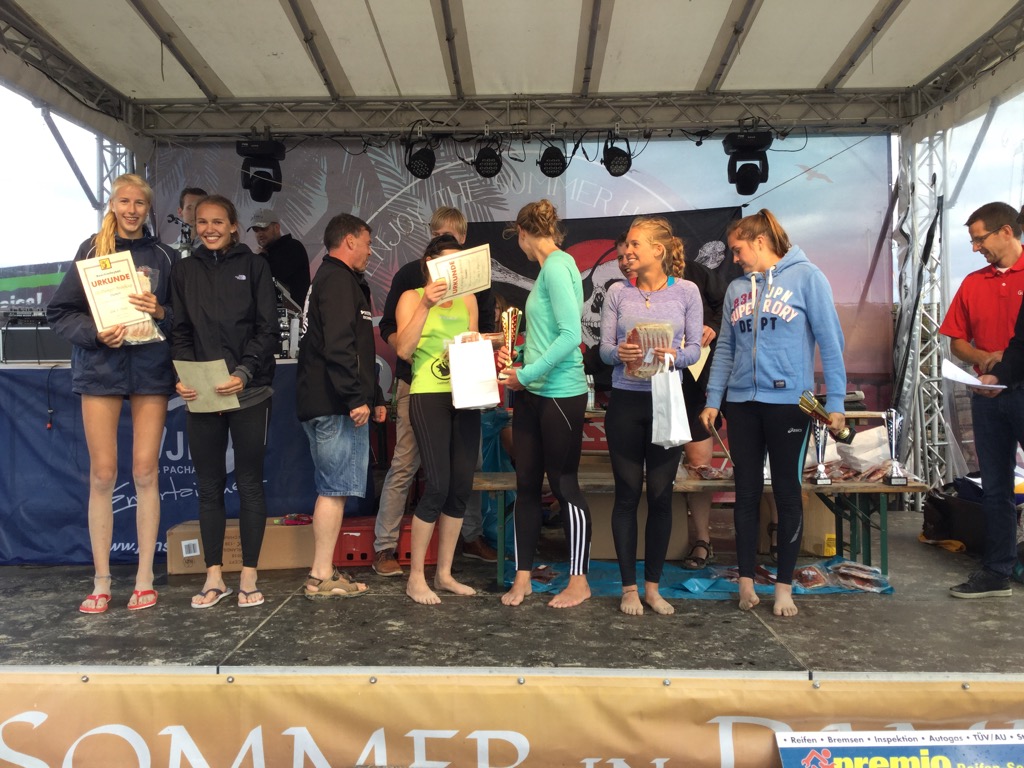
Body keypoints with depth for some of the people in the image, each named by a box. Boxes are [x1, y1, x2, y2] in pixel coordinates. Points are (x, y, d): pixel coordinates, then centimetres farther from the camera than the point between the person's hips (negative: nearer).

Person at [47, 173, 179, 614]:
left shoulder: (165, 257, 8)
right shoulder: (92, 250, 6)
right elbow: (59, 313, 4)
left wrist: (162, 312, -12)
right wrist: (95, 332, -13)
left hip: (151, 370, 0)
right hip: (101, 368, 0)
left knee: (145, 472, 1)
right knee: (102, 475, 1)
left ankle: (144, 578, 11)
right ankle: (101, 581, 12)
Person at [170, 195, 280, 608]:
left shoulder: (253, 265, 4)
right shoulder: (184, 271, 13)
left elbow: (268, 329, -2)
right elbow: (180, 333, 9)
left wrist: (244, 374, -16)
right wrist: (183, 376, -9)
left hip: (249, 393, -3)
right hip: (201, 396, 3)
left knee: (249, 484, 3)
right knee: (209, 486, 7)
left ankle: (249, 577, 12)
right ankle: (214, 577, 17)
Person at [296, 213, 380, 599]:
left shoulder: (330, 278, 24)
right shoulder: (339, 280, -9)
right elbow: (339, 346, -22)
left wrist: (374, 397, 26)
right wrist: (357, 397, -22)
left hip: (326, 404, 11)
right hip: (336, 406, -11)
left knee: (331, 488, 13)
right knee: (335, 489, -6)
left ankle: (323, 574, 20)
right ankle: (322, 577, 0)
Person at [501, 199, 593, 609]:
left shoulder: (557, 266, -14)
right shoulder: (546, 269, 13)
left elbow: (570, 335, -23)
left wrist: (526, 374, -17)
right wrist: (521, 363, 9)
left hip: (561, 394, -8)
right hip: (532, 394, 9)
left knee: (564, 485, 3)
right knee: (526, 485, 10)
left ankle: (579, 582, 18)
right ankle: (522, 578, 21)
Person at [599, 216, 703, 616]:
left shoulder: (686, 292, 1)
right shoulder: (617, 292, 4)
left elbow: (694, 349, 0)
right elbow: (604, 348, 2)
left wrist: (674, 354, -21)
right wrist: (620, 353, -20)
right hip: (625, 402, 1)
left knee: (661, 494, 5)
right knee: (627, 493, 4)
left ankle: (652, 586, 21)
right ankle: (629, 587, 17)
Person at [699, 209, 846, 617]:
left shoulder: (806, 277, -3)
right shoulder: (736, 289, 10)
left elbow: (830, 340, -6)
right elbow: (725, 350, 12)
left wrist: (835, 401, -10)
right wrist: (712, 401, 6)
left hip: (789, 401, -4)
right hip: (742, 402, 4)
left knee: (787, 491, 6)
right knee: (747, 491, 9)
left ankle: (784, 585, 17)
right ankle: (746, 581, 20)